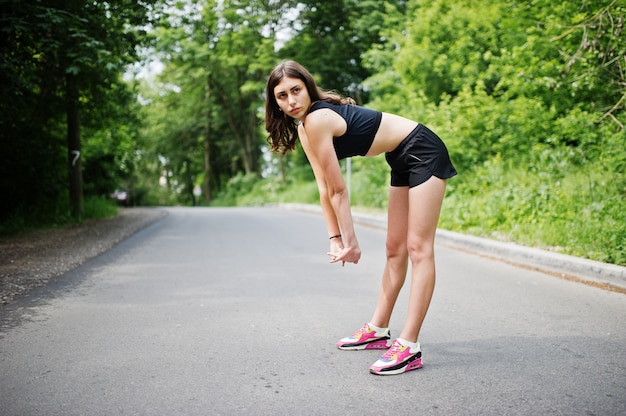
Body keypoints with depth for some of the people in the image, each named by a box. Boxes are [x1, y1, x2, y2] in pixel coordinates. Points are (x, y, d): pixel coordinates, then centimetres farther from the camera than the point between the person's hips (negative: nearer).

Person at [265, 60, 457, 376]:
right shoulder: (303, 128, 3)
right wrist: (335, 238, -2)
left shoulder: (317, 120, -25)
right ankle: (378, 331, 22)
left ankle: (409, 347, -13)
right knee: (395, 250, 13)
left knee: (419, 249, -13)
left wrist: (351, 242, -12)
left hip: (424, 153, -10)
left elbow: (338, 190, -19)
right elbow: (325, 189, 2)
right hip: (402, 161, 10)